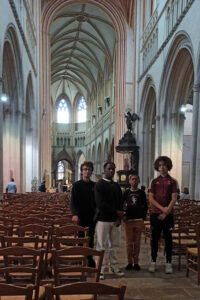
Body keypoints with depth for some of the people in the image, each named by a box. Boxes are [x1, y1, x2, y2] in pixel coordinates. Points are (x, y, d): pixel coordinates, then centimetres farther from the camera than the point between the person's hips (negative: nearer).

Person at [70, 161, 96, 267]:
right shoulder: (77, 185, -2)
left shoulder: (94, 185, 8)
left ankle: (90, 260, 19)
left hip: (92, 218, 3)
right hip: (81, 218, -3)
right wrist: (75, 214, -23)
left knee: (90, 239, 8)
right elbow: (73, 202, -8)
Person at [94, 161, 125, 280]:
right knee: (102, 245, 0)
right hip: (103, 219, -5)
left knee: (114, 245, 11)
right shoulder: (99, 185, -6)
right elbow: (100, 204, -14)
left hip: (115, 220, 6)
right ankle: (101, 269, 8)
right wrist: (116, 211, -12)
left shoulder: (116, 186, 13)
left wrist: (119, 218, -2)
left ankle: (114, 267, 22)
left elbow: (120, 203, 12)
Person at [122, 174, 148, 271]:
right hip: (128, 220, 0)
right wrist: (122, 215, -2)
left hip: (139, 220, 0)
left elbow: (145, 206, 9)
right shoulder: (127, 192, 5)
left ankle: (136, 262, 15)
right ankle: (129, 262, 13)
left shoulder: (141, 192, 6)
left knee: (137, 243, 5)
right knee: (129, 243, 3)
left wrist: (143, 217, 1)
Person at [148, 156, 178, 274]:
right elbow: (151, 199, 1)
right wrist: (162, 208, -12)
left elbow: (174, 199, -4)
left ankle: (168, 263, 11)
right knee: (155, 238, 6)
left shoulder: (173, 181, 3)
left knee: (168, 238, 3)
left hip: (168, 215, -1)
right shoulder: (154, 182, 7)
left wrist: (166, 212, -11)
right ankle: (153, 262, 15)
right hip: (155, 214, 1)